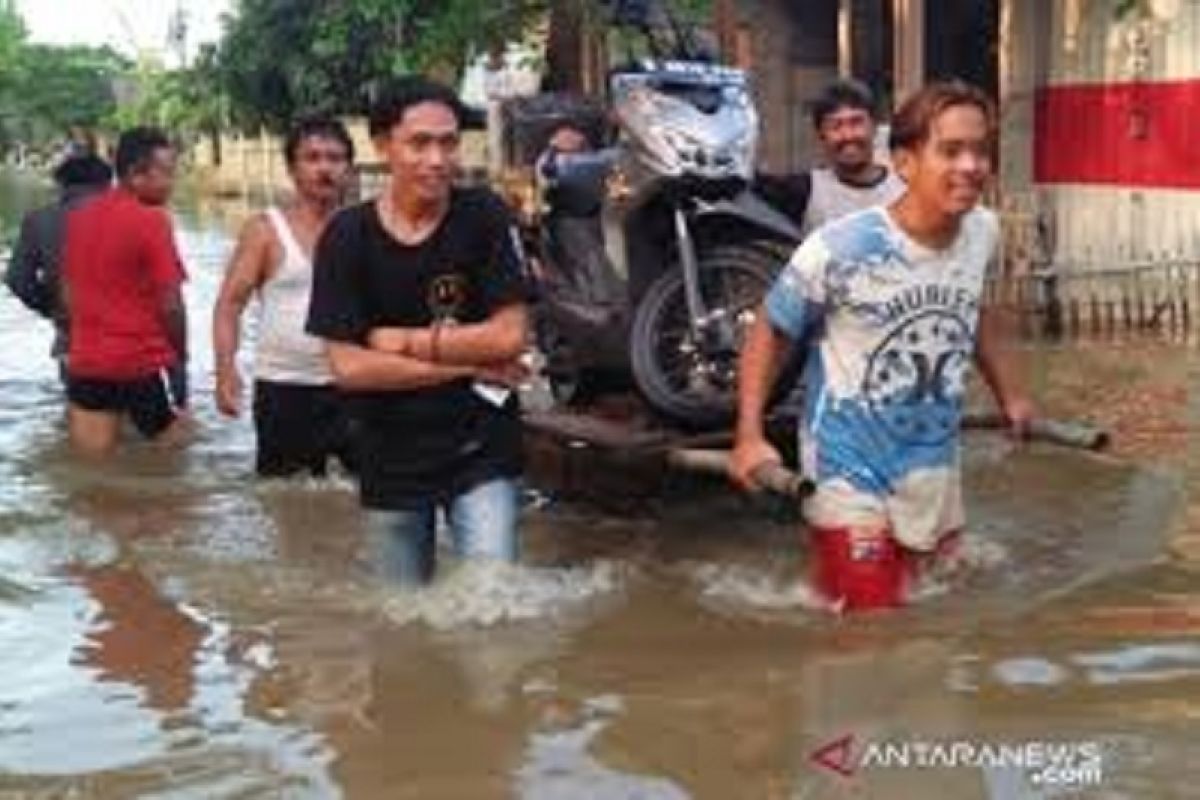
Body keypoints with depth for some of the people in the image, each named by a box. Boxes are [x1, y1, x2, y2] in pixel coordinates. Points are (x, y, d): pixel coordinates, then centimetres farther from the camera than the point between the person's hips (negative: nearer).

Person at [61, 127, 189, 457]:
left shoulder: (79, 217, 8)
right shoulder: (150, 220, -13)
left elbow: (68, 293, 14)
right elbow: (169, 304, -14)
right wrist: (180, 354, 2)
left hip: (85, 362, 6)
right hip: (144, 363, -6)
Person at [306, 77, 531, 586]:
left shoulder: (484, 217, -7)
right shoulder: (347, 237, -6)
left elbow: (509, 335, -11)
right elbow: (347, 366, -12)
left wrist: (405, 342, -11)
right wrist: (468, 365, -13)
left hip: (481, 451, -1)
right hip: (391, 459, 1)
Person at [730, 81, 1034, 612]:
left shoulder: (984, 233, -8)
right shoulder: (838, 250, -24)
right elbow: (771, 332, -9)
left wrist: (1008, 393, 19)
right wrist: (750, 436, -15)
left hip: (935, 469, 6)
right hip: (850, 472, -5)